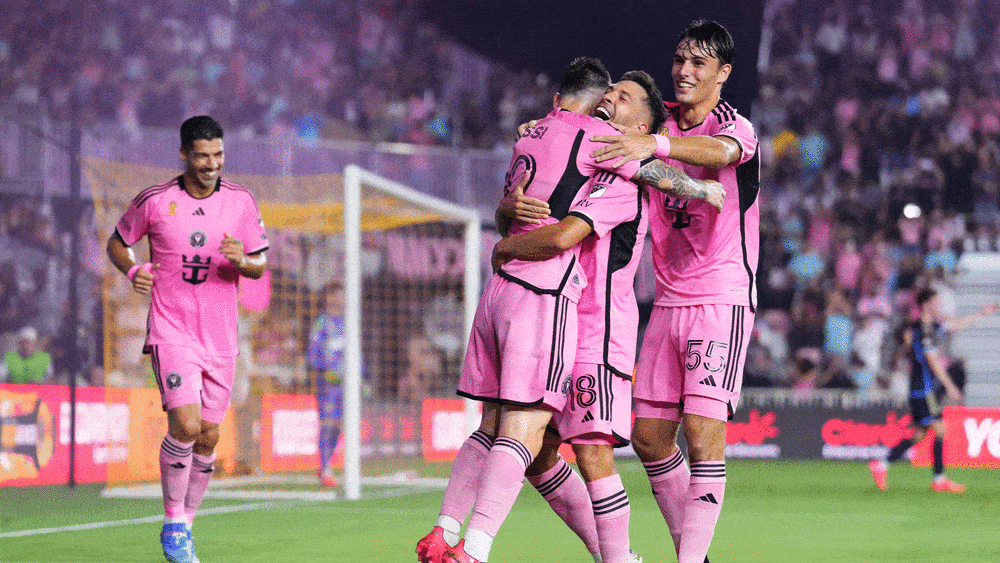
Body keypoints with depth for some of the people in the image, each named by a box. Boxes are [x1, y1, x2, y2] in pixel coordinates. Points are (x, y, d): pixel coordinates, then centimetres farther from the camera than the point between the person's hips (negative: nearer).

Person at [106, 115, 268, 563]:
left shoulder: (241, 201, 3)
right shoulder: (154, 201, -3)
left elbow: (260, 266, 7)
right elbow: (117, 243, 12)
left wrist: (241, 260, -16)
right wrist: (132, 271, -9)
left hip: (220, 337, 3)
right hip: (171, 331, -3)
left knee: (208, 438, 5)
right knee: (185, 426, -19)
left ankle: (186, 524, 22)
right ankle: (172, 522, -2)